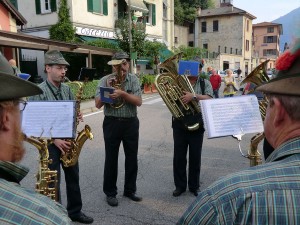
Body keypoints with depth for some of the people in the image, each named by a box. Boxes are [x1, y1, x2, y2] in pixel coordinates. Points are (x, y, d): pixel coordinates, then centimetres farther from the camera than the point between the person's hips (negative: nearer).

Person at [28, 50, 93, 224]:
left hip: (68, 141, 6)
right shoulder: (39, 91, -13)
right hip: (50, 143, -6)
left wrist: (77, 116, -8)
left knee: (73, 177, 15)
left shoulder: (67, 89, 5)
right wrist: (54, 139, -20)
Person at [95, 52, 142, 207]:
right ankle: (110, 192, 21)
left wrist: (122, 93, -23)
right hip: (112, 123, -2)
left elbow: (138, 101, -11)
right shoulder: (105, 80, -2)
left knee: (132, 158, 11)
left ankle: (130, 190, 28)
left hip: (131, 123, 2)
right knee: (111, 159, 6)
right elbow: (98, 104, -8)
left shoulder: (133, 79, 2)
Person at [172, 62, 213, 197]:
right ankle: (180, 186, 22)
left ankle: (194, 186, 24)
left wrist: (193, 96, -27)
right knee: (179, 156, 7)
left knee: (195, 157, 8)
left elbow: (209, 99, -13)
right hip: (179, 123, 1)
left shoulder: (205, 83, 3)